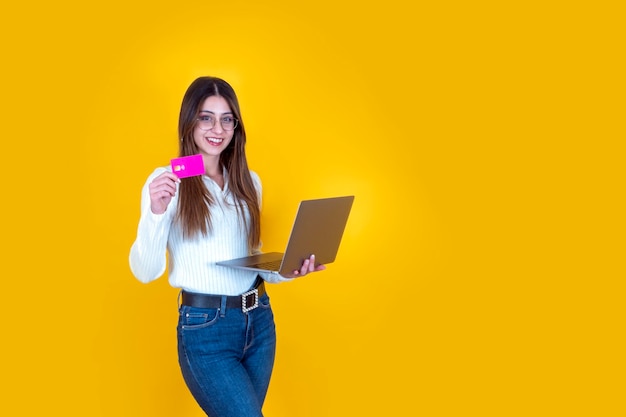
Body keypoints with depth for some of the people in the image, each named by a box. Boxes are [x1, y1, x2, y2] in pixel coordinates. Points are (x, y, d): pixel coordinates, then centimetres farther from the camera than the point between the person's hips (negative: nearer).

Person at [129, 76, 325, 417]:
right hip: (204, 328, -5)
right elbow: (145, 271, -13)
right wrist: (156, 212, -28)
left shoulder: (249, 182, 8)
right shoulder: (167, 182, -7)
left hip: (259, 321, 6)